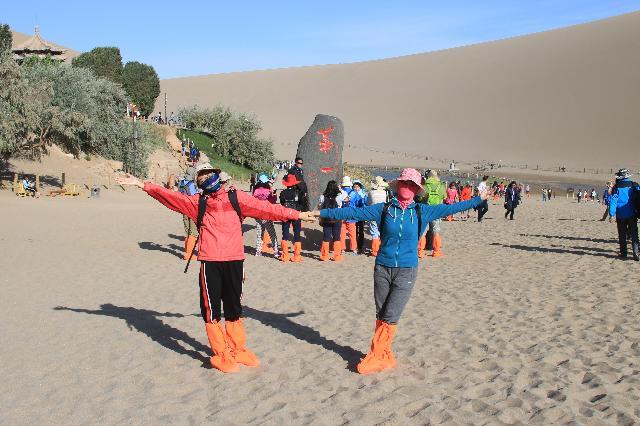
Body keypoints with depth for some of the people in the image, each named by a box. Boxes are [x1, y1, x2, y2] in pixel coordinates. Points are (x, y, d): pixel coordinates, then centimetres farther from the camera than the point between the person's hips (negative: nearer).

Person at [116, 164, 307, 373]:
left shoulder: (236, 197, 11)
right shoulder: (198, 202, 11)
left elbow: (264, 207, 9)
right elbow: (171, 196, 4)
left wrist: (296, 214, 7)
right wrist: (142, 184, -5)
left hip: (235, 260, 1)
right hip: (210, 262, -1)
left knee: (234, 308, 13)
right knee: (212, 309, 1)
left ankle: (237, 349, 26)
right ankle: (220, 355, 12)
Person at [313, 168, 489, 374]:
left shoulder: (421, 211, 3)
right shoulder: (384, 209, 1)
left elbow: (449, 208, 10)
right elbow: (354, 212, -1)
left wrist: (478, 200, 13)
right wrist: (323, 213, -3)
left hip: (406, 272, -1)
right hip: (382, 269, 1)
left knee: (390, 318, -6)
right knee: (381, 316, 7)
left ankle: (375, 357, 6)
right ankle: (386, 357, 19)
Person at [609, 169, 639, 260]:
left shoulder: (616, 187, -7)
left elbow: (613, 201, -9)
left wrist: (612, 214, -8)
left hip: (621, 216, -1)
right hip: (632, 215, 1)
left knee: (622, 235, 10)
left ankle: (623, 253, 13)